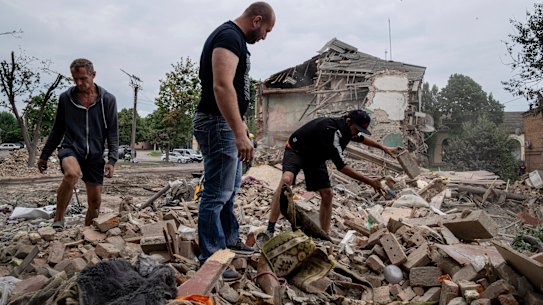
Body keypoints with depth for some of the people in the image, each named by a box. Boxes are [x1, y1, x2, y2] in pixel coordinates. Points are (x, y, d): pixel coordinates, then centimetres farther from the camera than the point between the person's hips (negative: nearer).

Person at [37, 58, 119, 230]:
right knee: (72, 173, -34)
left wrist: (112, 160, -11)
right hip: (70, 149, -1)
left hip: (95, 155, 1)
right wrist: (44, 155, 15)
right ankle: (58, 219, -16)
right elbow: (57, 130, 13)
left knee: (95, 202, 2)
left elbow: (113, 133, 0)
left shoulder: (107, 100, -1)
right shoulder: (66, 98, 3)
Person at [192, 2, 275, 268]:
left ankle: (229, 240, 36)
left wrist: (240, 125, 26)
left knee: (230, 186, 20)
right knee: (217, 193, -5)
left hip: (226, 125, 11)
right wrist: (239, 134, -34)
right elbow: (222, 87, -29)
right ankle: (209, 259, 6)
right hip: (217, 125, -11)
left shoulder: (233, 38, 18)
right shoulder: (229, 36, -15)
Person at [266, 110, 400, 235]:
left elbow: (362, 138, 19)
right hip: (296, 150, -9)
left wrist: (384, 148, 23)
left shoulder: (345, 128, -8)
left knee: (327, 194, -1)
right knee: (286, 180, -36)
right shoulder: (331, 131, -36)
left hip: (316, 157, 9)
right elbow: (341, 166, -34)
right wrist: (369, 181, -30)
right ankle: (270, 230, -37)